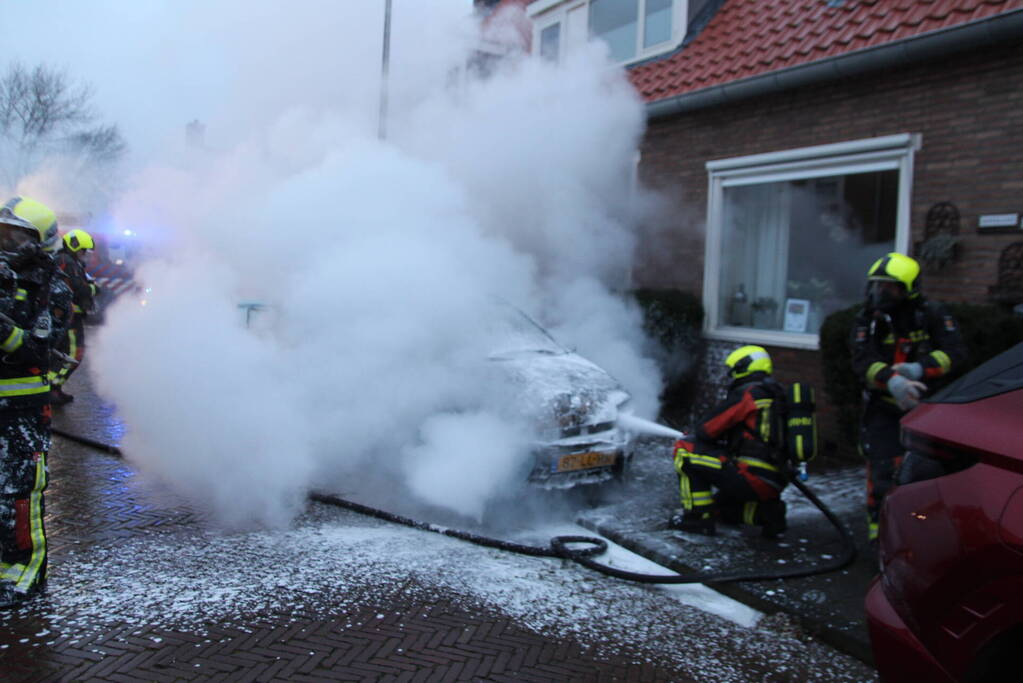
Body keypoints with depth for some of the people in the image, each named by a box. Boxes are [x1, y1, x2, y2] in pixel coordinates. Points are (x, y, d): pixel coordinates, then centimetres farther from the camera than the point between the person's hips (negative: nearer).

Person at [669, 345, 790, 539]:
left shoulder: (747, 394, -8)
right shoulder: (777, 396, 19)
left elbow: (705, 430, -7)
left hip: (752, 478, -9)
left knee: (685, 449, -5)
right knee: (720, 504, 30)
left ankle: (699, 516, -5)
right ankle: (765, 512, 10)